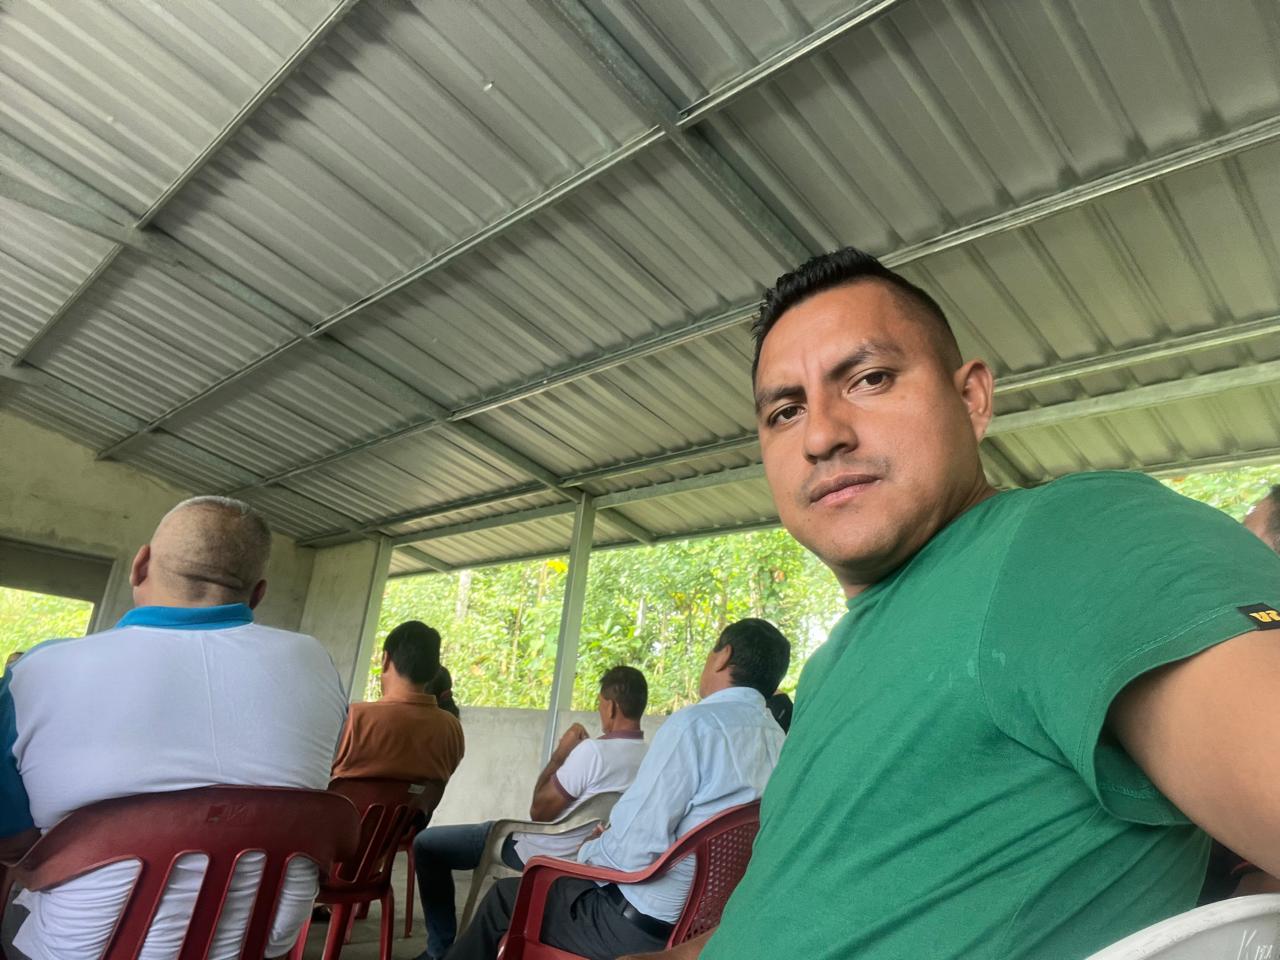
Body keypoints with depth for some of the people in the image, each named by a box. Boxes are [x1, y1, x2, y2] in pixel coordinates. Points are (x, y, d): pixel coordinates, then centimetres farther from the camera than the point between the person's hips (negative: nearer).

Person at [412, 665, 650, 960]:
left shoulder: (594, 750, -28)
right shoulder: (648, 758, -4)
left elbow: (539, 810, -18)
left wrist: (558, 756, -10)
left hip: (542, 854, -8)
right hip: (580, 855, 8)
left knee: (426, 844, 2)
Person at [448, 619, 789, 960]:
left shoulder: (697, 723, -22)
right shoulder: (777, 739, 3)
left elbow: (631, 852, -23)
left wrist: (588, 851, -2)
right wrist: (611, 836, 14)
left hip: (643, 926, -8)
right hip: (699, 921, 8)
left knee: (505, 896, 13)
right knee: (554, 882, 26)